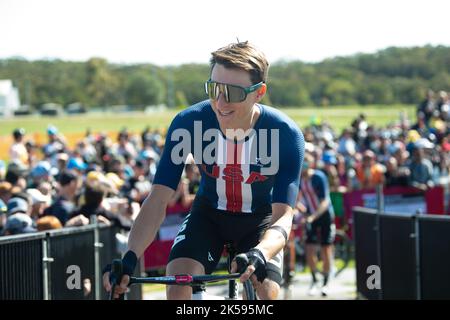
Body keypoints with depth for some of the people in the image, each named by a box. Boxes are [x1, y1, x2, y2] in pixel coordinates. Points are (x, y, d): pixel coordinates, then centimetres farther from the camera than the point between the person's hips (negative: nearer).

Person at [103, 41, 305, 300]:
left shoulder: (285, 134, -30)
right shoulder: (188, 123, -27)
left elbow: (283, 216, -34)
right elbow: (158, 199, -27)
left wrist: (259, 254, -56)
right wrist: (130, 258, -43)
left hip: (260, 219, 0)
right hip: (209, 213, 1)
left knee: (267, 292, -19)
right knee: (177, 285, -23)